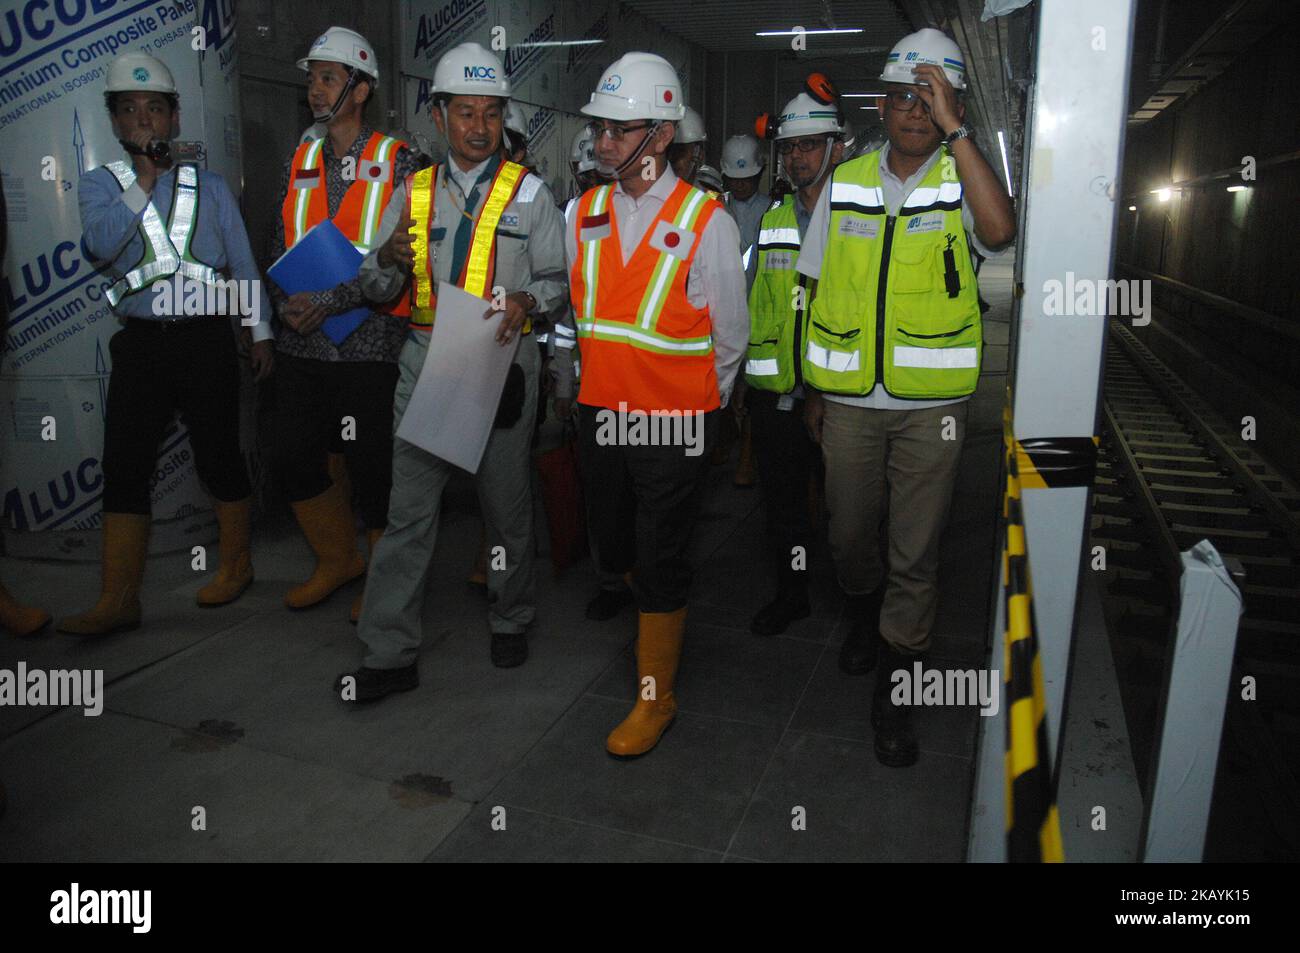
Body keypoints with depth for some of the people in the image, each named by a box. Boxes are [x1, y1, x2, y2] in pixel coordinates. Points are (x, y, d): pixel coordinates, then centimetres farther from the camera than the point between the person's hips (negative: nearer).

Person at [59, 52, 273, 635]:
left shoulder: (208, 185, 10)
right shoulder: (99, 184, 9)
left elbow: (243, 264, 11)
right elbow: (101, 244, -11)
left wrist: (261, 333, 7)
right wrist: (145, 178, -12)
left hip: (206, 340, -1)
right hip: (141, 342, 1)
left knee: (218, 456, 5)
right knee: (123, 466, -1)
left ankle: (235, 564, 24)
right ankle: (118, 601, 6)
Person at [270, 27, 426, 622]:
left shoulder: (396, 162, -3)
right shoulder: (300, 162, 13)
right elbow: (281, 244, 16)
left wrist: (332, 301, -18)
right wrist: (286, 301, -4)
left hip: (368, 343, -6)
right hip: (302, 344, 6)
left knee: (372, 466, 0)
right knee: (294, 458, 11)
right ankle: (338, 560, 32)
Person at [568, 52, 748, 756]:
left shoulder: (705, 221, -10)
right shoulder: (583, 214, 4)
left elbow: (729, 335, -3)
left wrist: (696, 404, 5)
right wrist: (598, 383, 14)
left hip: (675, 422, -5)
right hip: (600, 414, 5)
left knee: (660, 564, 3)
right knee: (615, 549, 17)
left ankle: (655, 699, 20)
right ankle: (653, 624, 45)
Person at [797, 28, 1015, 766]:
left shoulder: (961, 180, 0)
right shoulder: (845, 184, 7)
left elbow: (999, 230, -25)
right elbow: (822, 293, 10)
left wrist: (955, 130, -21)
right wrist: (815, 389, 9)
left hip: (932, 405, -2)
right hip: (850, 400, 3)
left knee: (917, 553, 3)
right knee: (851, 535, 15)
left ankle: (894, 689, 18)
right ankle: (867, 613, 47)